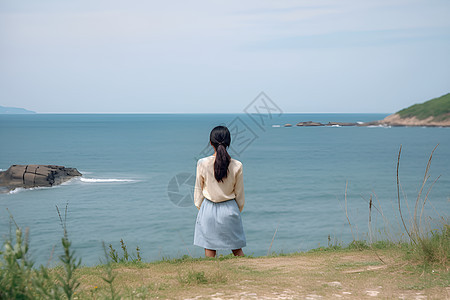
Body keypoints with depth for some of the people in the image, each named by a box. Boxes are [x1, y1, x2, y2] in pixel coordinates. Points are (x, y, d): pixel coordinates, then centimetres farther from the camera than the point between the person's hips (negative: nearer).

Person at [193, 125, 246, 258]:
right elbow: (239, 193, 1)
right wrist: (238, 210, 17)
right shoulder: (236, 166, -9)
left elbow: (199, 190, 0)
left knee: (209, 250, 8)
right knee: (237, 249, 11)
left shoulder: (203, 163, -11)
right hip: (230, 209, 1)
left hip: (208, 209, 0)